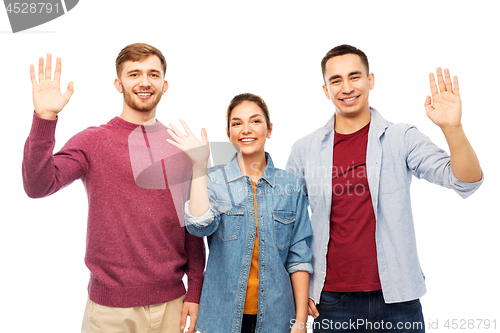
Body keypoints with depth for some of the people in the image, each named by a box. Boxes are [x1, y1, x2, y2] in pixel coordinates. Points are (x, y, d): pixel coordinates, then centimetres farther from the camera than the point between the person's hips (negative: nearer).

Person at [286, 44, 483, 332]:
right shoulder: (305, 150, 0)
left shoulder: (402, 138, -2)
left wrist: (452, 128, -26)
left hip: (398, 299, 0)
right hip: (332, 301, 1)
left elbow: (467, 182, -10)